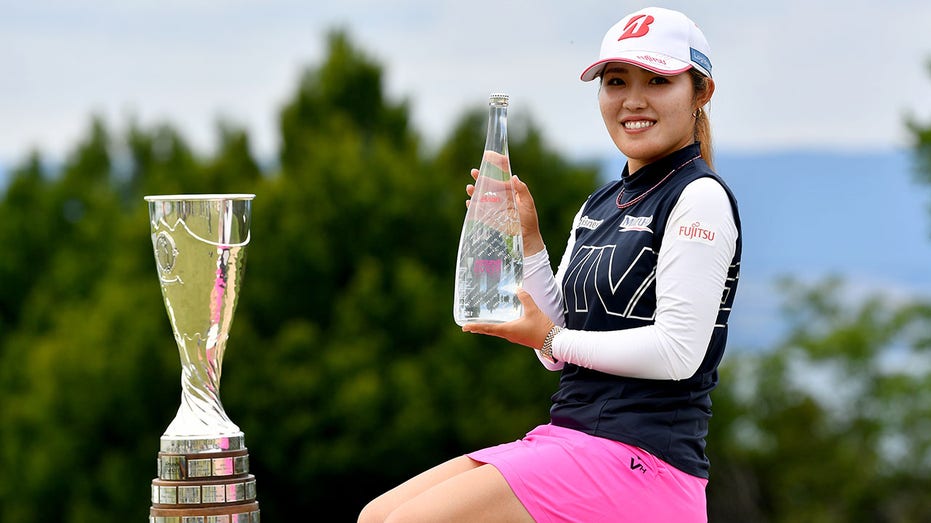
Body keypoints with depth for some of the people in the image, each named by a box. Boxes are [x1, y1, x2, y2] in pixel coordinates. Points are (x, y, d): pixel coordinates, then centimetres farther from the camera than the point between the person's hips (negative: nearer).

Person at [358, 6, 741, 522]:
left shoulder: (700, 198, -7)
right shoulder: (600, 206, 19)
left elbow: (677, 352, -17)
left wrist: (552, 339, -6)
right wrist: (527, 238, 6)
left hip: (640, 457, -9)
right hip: (568, 437, 9)